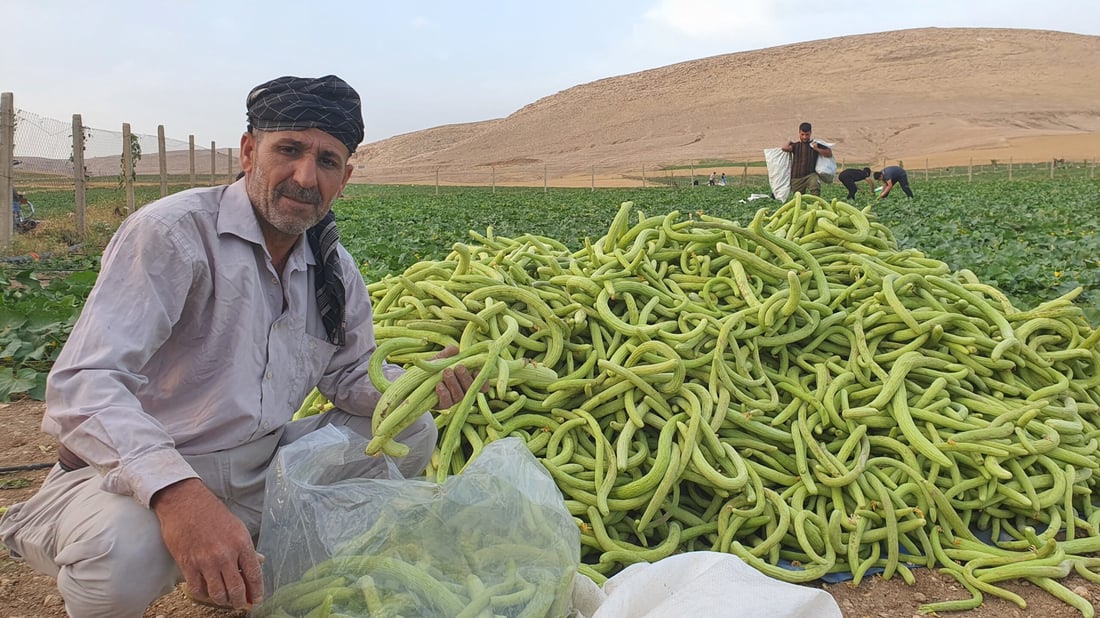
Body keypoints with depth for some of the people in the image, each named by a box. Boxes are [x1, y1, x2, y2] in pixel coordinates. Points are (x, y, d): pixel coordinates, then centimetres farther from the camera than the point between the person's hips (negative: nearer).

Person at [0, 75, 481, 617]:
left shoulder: (335, 270, 5)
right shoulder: (172, 233, -18)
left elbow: (351, 376, 13)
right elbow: (83, 384, -27)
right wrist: (178, 493, -44)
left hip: (260, 474, 7)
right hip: (139, 484, -7)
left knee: (411, 431, 3)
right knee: (122, 544, -39)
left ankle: (272, 567, 11)